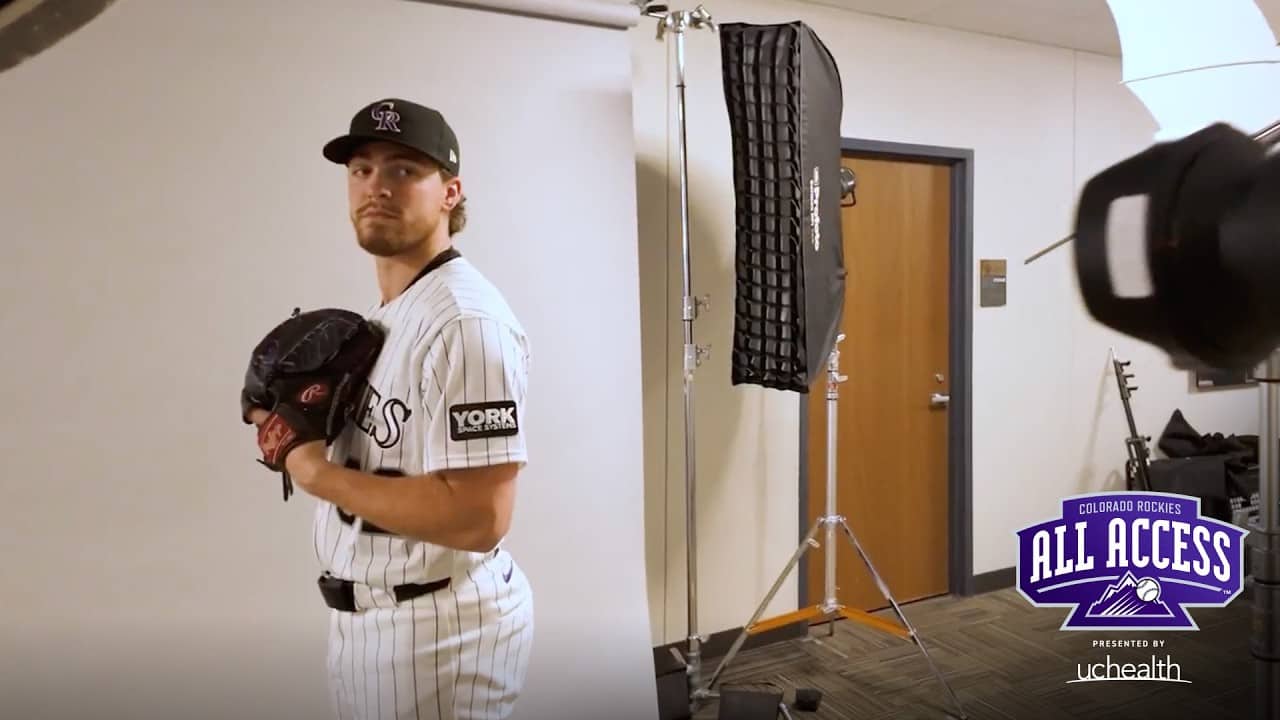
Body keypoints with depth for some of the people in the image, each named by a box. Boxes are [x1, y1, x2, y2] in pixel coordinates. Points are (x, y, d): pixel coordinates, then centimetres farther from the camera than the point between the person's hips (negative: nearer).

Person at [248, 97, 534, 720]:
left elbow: (478, 516, -28)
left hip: (438, 626, -9)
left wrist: (317, 474, -19)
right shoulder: (379, 317, 9)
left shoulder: (465, 319, -22)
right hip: (367, 615, 9)